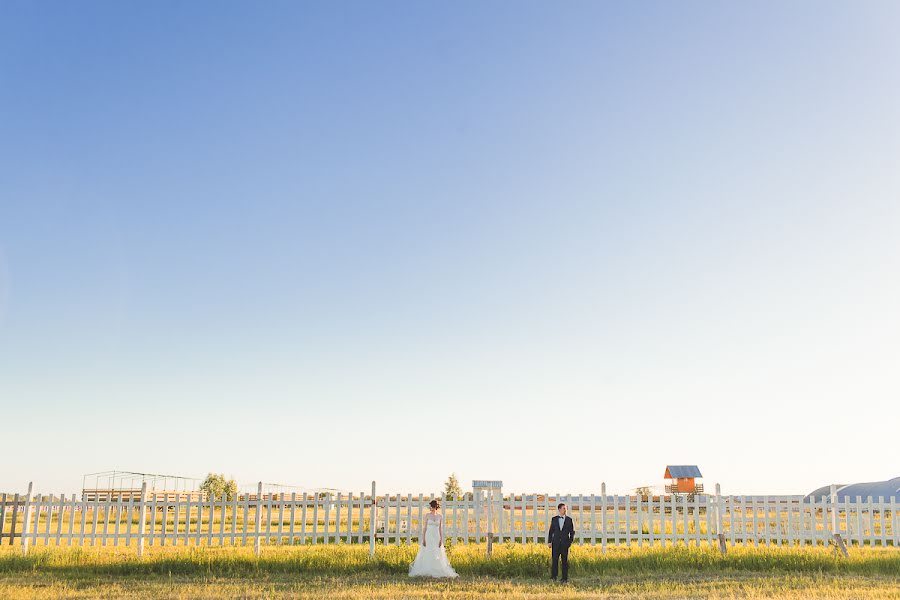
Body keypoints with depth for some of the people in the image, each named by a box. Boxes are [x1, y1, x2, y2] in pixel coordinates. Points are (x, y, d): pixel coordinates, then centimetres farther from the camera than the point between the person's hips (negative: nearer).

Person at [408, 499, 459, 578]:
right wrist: (423, 539, -7)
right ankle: (426, 572, 6)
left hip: (436, 537, 1)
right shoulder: (427, 515, -1)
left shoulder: (440, 516, 3)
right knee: (427, 555, -1)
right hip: (428, 537, -1)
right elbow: (424, 527, -1)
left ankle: (437, 572, 9)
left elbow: (440, 528, 5)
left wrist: (441, 539, -1)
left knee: (437, 556, 2)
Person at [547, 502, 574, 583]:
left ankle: (565, 578, 8)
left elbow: (572, 532, 7)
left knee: (565, 561, 3)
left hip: (565, 543, 0)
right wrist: (549, 541, 2)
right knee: (555, 560, -4)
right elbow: (551, 531, 8)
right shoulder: (554, 519, 7)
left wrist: (571, 541, -3)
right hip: (556, 543, 0)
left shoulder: (569, 520, 4)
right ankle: (553, 577, 3)